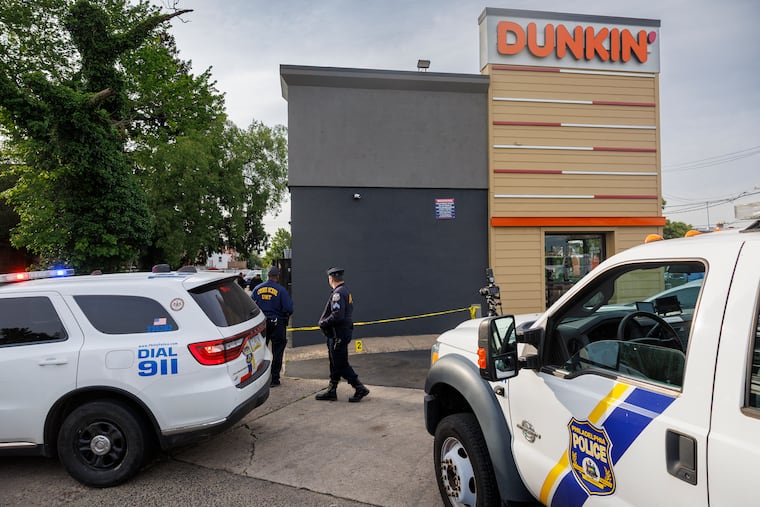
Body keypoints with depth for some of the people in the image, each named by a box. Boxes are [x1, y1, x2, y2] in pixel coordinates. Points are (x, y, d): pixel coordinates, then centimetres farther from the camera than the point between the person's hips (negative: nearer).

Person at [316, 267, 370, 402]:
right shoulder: (346, 291, 12)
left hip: (338, 334, -10)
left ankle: (360, 389, 4)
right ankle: (331, 391, 23)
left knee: (341, 364, -2)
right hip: (345, 330, 10)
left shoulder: (338, 293, -19)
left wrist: (323, 323, -13)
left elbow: (337, 316, -28)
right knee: (335, 364, 15)